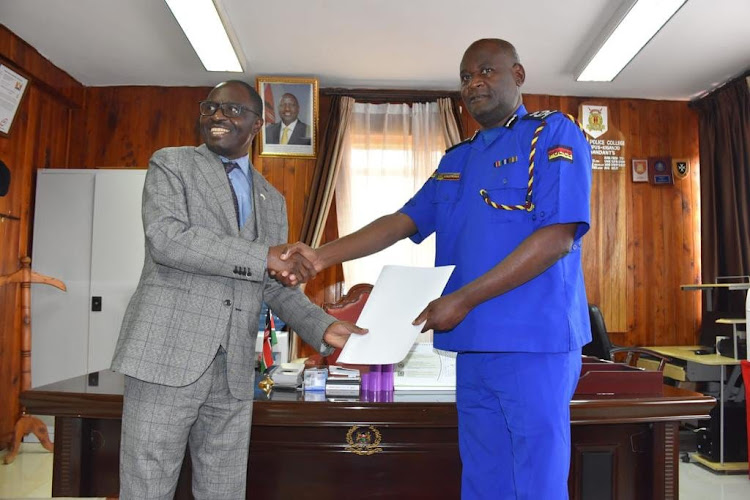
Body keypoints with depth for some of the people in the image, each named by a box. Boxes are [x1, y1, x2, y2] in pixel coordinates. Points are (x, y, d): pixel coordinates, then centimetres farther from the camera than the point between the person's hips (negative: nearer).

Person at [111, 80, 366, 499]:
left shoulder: (272, 200, 17)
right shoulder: (171, 164, 5)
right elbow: (166, 238, -14)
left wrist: (323, 328, 1)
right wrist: (263, 255, -17)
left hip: (235, 370, 4)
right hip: (168, 354, -4)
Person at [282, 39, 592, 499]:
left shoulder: (554, 134, -3)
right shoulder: (457, 160, 18)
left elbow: (558, 237, -14)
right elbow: (404, 221, 12)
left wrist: (464, 299, -17)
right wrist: (323, 255, -2)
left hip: (534, 342, -6)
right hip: (473, 346, 7)